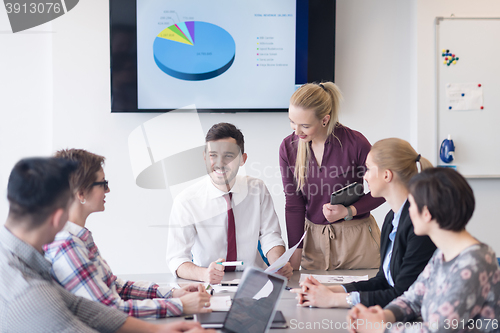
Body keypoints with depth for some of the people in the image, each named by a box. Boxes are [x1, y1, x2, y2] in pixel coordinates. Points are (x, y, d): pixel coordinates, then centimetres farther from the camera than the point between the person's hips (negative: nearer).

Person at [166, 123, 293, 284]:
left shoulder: (258, 189, 0)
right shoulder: (185, 202, -10)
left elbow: (270, 237, 1)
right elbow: (176, 259, -12)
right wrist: (204, 274, -33)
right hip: (208, 288, -2)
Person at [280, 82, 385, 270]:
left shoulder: (355, 143, -16)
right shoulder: (288, 147, -4)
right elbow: (293, 204, -1)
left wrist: (349, 211, -18)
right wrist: (294, 258, -4)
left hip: (356, 238, -2)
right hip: (314, 239, 3)